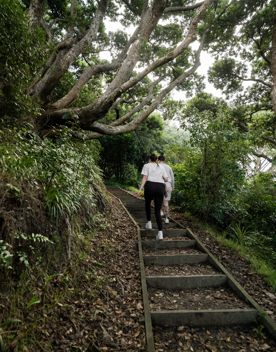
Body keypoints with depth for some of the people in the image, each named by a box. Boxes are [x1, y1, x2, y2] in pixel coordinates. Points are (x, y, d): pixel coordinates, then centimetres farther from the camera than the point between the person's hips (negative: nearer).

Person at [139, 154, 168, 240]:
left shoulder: (146, 165, 12)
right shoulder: (161, 167, 21)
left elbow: (145, 177, -4)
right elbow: (166, 179, 15)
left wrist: (141, 186, -14)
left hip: (150, 186, -2)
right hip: (161, 187, 2)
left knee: (147, 203, 28)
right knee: (158, 211, 5)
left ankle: (149, 222, 22)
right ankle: (160, 232, -7)